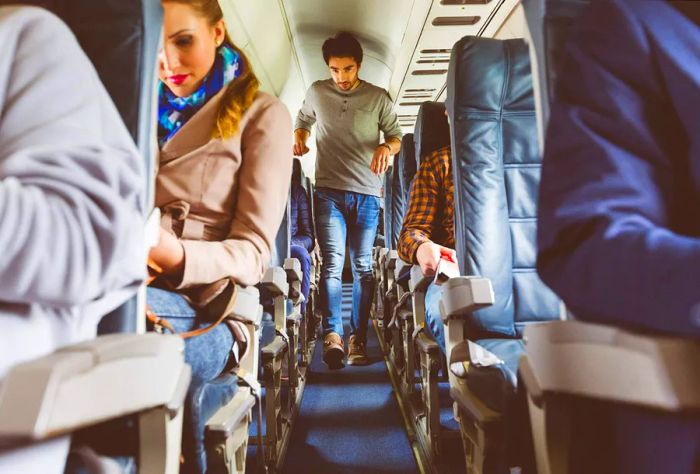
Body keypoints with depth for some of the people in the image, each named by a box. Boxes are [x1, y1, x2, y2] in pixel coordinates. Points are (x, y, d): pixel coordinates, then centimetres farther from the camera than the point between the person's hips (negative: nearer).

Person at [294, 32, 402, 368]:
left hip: (367, 193, 1)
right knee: (332, 263, -12)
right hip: (328, 191, 0)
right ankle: (332, 334, -15)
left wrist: (386, 147, -12)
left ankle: (358, 338, 9)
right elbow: (302, 121, 25)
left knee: (362, 267, 2)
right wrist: (299, 138, 3)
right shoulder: (317, 92, 10)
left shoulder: (379, 97, 7)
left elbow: (396, 136, 12)